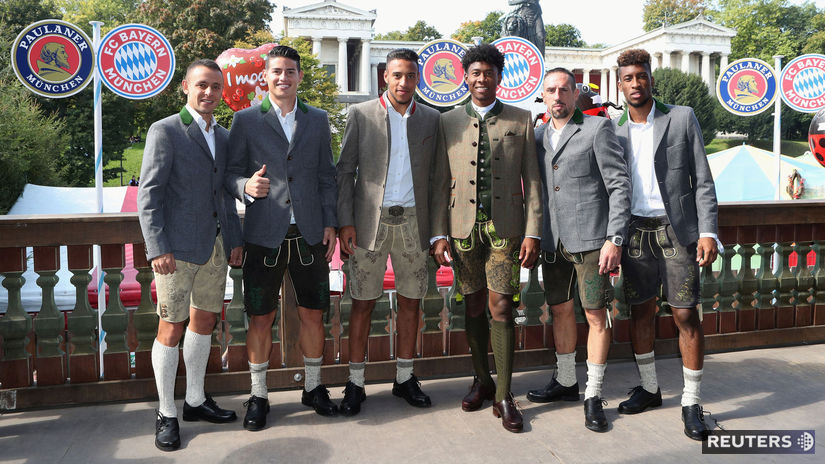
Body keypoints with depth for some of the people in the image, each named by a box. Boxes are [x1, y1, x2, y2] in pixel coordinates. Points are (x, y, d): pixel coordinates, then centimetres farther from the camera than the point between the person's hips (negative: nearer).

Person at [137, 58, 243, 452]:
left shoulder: (223, 136, 14)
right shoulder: (165, 131, -6)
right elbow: (148, 194, -11)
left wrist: (235, 239, 12)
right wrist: (157, 249, -18)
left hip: (216, 247, 7)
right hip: (178, 247, -6)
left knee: (204, 321, 14)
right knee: (171, 329, 0)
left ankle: (195, 401, 29)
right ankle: (166, 413, 14)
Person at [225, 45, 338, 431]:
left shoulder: (318, 120, 10)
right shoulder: (246, 120, 3)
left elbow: (326, 176, 11)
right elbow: (232, 173, 2)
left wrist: (330, 224, 4)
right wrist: (247, 187, -20)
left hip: (309, 235, 2)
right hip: (264, 236, -2)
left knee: (313, 315, 9)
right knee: (260, 319, 4)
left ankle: (313, 387, 28)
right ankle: (258, 396, 20)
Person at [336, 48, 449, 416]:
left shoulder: (431, 119, 7)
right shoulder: (361, 115, 2)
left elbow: (439, 178, 7)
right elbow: (345, 170, 1)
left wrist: (439, 230, 2)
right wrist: (344, 222, -8)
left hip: (413, 221, 2)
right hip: (370, 221, -2)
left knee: (411, 300, 9)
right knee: (363, 301, 2)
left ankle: (405, 378, 23)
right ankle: (355, 383, 14)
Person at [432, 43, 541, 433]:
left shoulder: (521, 120, 6)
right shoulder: (449, 122, 9)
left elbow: (531, 181, 4)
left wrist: (532, 232, -4)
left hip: (504, 227, -1)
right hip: (463, 227, 2)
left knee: (501, 308, -4)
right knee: (474, 306, 10)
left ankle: (504, 396, 7)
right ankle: (482, 380, 28)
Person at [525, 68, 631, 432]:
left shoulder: (597, 129, -3)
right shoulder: (538, 137, 13)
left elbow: (619, 185, -7)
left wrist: (614, 239, -14)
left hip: (589, 239, -5)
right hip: (552, 242, 6)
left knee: (596, 315, -1)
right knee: (560, 310, 14)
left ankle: (593, 395, 12)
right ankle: (565, 382, 30)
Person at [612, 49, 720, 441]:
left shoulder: (682, 118, 1)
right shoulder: (613, 130, 8)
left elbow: (702, 180, -1)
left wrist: (707, 232, -11)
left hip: (676, 230, -2)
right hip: (634, 231, 3)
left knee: (686, 315, -3)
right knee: (639, 312, 9)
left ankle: (691, 402, 10)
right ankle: (649, 388, 26)